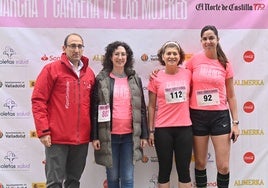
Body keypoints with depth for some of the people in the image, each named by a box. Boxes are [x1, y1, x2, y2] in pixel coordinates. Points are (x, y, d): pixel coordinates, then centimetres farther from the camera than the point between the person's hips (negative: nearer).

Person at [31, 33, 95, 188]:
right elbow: (38, 100, -7)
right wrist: (43, 130, -12)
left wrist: (93, 132, 13)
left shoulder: (89, 73, 10)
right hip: (57, 137, -4)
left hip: (82, 138, 5)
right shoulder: (51, 69, -4)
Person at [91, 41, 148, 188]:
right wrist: (94, 136, -5)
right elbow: (95, 109, 0)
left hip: (130, 135, 1)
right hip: (109, 135, -1)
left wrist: (144, 135, 5)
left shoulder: (135, 79, 7)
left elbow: (142, 108, 8)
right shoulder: (101, 80, 0)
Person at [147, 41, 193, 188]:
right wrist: (151, 131, 0)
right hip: (163, 129, -1)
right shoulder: (156, 78, -1)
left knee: (184, 170, 9)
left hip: (184, 128, 2)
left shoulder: (187, 74, 3)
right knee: (165, 170, 9)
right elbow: (151, 106, 2)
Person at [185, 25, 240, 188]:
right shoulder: (194, 60, -1)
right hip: (198, 115, 0)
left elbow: (231, 96, 6)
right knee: (200, 163, 10)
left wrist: (235, 122, 3)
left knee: (224, 166, 2)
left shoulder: (225, 64, 2)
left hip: (220, 116, 0)